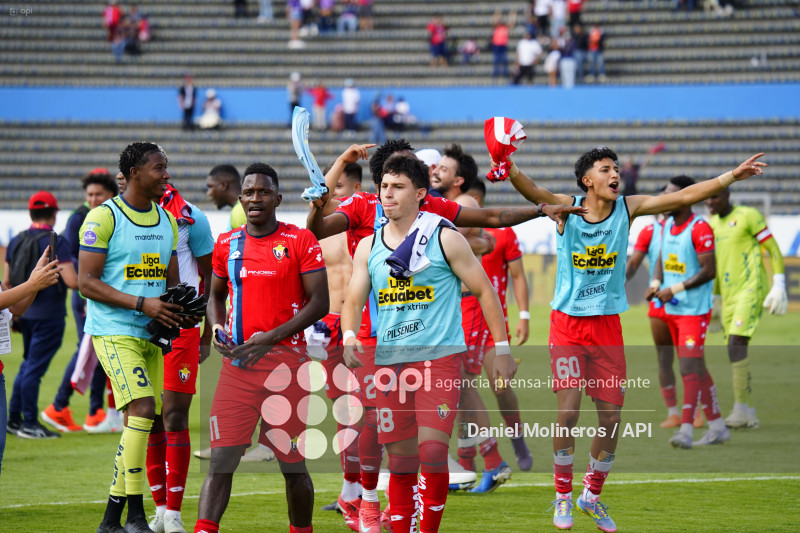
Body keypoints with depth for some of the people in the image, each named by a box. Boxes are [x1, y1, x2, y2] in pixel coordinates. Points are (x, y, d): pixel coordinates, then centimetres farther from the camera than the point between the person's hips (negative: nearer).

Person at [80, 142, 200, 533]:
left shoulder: (167, 220, 14)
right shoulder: (104, 217, -7)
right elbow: (87, 281, -11)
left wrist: (181, 311, -2)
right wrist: (142, 303, -19)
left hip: (151, 333, 7)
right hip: (113, 330, -7)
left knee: (140, 422, 5)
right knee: (143, 408, -20)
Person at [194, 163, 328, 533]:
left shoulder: (300, 242, -2)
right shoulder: (226, 244, 11)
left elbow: (319, 302, -5)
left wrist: (271, 337, -13)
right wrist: (217, 329, 2)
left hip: (285, 360, -3)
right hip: (237, 363, 3)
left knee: (292, 464, 5)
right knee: (221, 460, -6)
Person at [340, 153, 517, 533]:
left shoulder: (444, 239, -1)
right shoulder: (368, 248, 10)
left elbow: (484, 291, 3)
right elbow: (353, 300, 10)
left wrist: (502, 349, 0)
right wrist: (349, 337, -12)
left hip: (439, 357, -4)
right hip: (388, 360, 4)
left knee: (432, 452, -16)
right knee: (400, 459, 5)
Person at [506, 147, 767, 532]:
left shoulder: (627, 209, -1)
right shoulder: (566, 208, -6)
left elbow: (685, 196, -4)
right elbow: (531, 191, -24)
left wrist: (732, 176, -12)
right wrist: (506, 168, -43)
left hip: (607, 326, 3)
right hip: (568, 324, -3)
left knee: (611, 417, 4)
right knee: (568, 411, -10)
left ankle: (592, 495, 25)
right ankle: (563, 496, 8)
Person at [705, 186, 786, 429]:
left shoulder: (749, 216, -7)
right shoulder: (712, 223, 15)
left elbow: (774, 249, -6)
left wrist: (779, 286, -12)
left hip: (750, 290, -8)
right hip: (728, 295, 8)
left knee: (736, 345, -19)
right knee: (735, 352, 5)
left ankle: (740, 410, -18)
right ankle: (750, 415, 10)